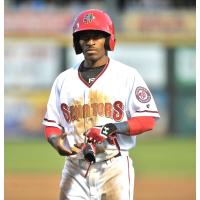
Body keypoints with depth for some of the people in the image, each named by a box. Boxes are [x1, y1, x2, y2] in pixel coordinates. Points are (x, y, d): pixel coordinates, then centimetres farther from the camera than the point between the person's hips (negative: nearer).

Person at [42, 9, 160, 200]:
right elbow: (51, 123, 15)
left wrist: (115, 128, -19)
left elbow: (147, 119, -3)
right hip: (75, 169, 4)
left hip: (114, 168, -3)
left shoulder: (128, 75, 2)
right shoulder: (64, 79, 13)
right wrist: (55, 140, -8)